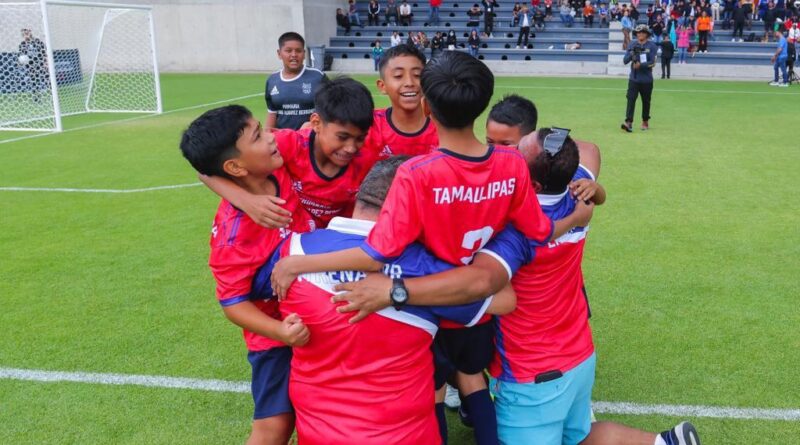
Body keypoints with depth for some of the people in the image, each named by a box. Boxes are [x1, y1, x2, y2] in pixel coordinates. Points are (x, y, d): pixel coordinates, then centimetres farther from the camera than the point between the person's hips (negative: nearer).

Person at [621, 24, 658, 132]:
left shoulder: (652, 46, -2)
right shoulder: (632, 45, 6)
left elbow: (652, 62, -9)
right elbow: (625, 60, 0)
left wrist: (640, 65, -22)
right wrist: (632, 53, -17)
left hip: (646, 79, -1)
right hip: (633, 78, 1)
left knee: (646, 101, 9)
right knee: (631, 99, -13)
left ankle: (645, 122, 25)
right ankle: (629, 122, -21)